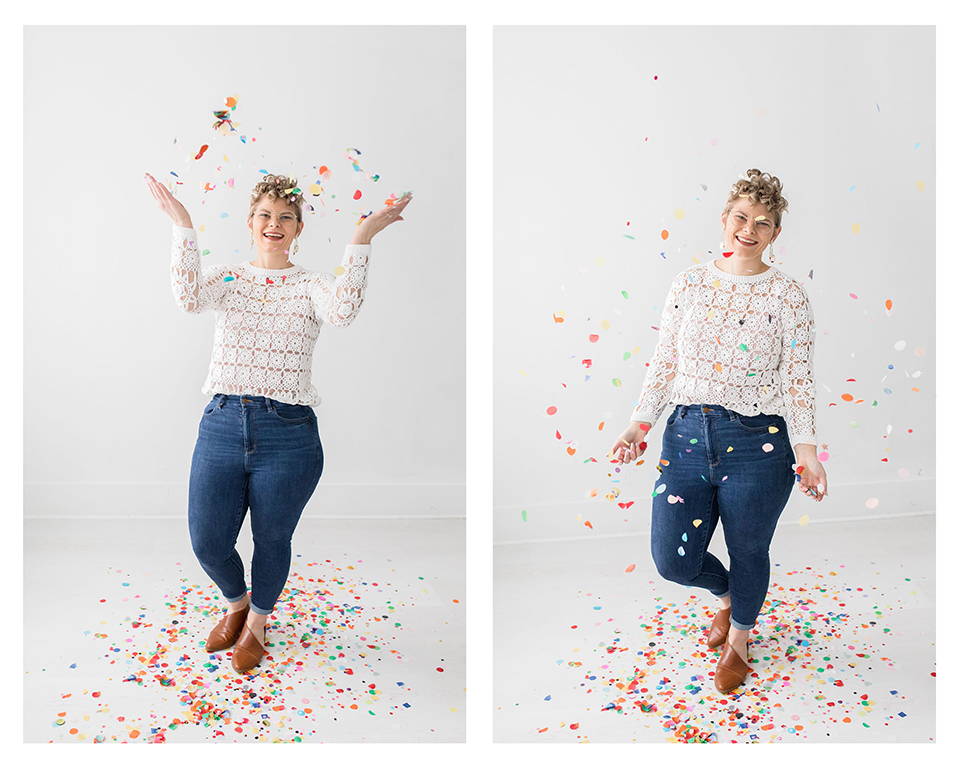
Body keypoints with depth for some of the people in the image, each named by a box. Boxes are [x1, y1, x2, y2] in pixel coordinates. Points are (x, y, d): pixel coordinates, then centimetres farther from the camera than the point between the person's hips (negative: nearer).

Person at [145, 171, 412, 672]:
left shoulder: (312, 285, 4)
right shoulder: (226, 277, 9)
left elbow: (342, 313, -20)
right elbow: (189, 299, -14)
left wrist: (361, 240, -23)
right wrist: (183, 227, -17)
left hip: (288, 432, -2)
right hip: (222, 424, 2)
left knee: (272, 541, 11)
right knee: (206, 541, 5)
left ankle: (257, 623, 40)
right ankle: (236, 604, 39)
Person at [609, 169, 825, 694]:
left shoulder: (789, 296, -3)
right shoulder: (689, 284, 5)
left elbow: (798, 380, -5)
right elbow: (663, 362, 8)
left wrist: (806, 453, -14)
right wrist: (638, 424, 1)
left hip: (757, 442, -2)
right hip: (687, 434, 3)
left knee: (747, 552, 11)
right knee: (673, 561, 1)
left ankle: (738, 641, 43)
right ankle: (727, 593, 39)